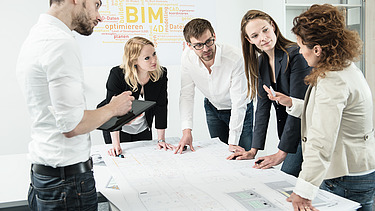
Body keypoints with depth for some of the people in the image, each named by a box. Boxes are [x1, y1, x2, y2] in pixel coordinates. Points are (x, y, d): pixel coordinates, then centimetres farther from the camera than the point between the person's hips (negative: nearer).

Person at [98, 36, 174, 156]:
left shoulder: (161, 74, -17)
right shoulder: (117, 74, -27)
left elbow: (161, 107, -14)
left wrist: (161, 140, -17)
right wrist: (116, 145, -33)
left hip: (143, 131, 3)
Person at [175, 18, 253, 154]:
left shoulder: (234, 58, -34)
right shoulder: (187, 57, -22)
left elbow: (238, 103, -30)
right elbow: (186, 94, -14)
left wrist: (233, 142, -30)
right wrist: (186, 130, -24)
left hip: (239, 110, -3)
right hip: (212, 107, 3)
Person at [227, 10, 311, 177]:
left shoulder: (296, 55, -18)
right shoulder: (261, 63, 6)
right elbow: (262, 107, 6)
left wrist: (281, 153, -21)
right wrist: (253, 150, 1)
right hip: (290, 132, 7)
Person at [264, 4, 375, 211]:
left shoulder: (333, 81, -25)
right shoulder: (347, 69, 7)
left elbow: (321, 143, -34)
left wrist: (303, 192, -37)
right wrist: (291, 103, 14)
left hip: (348, 181, -10)